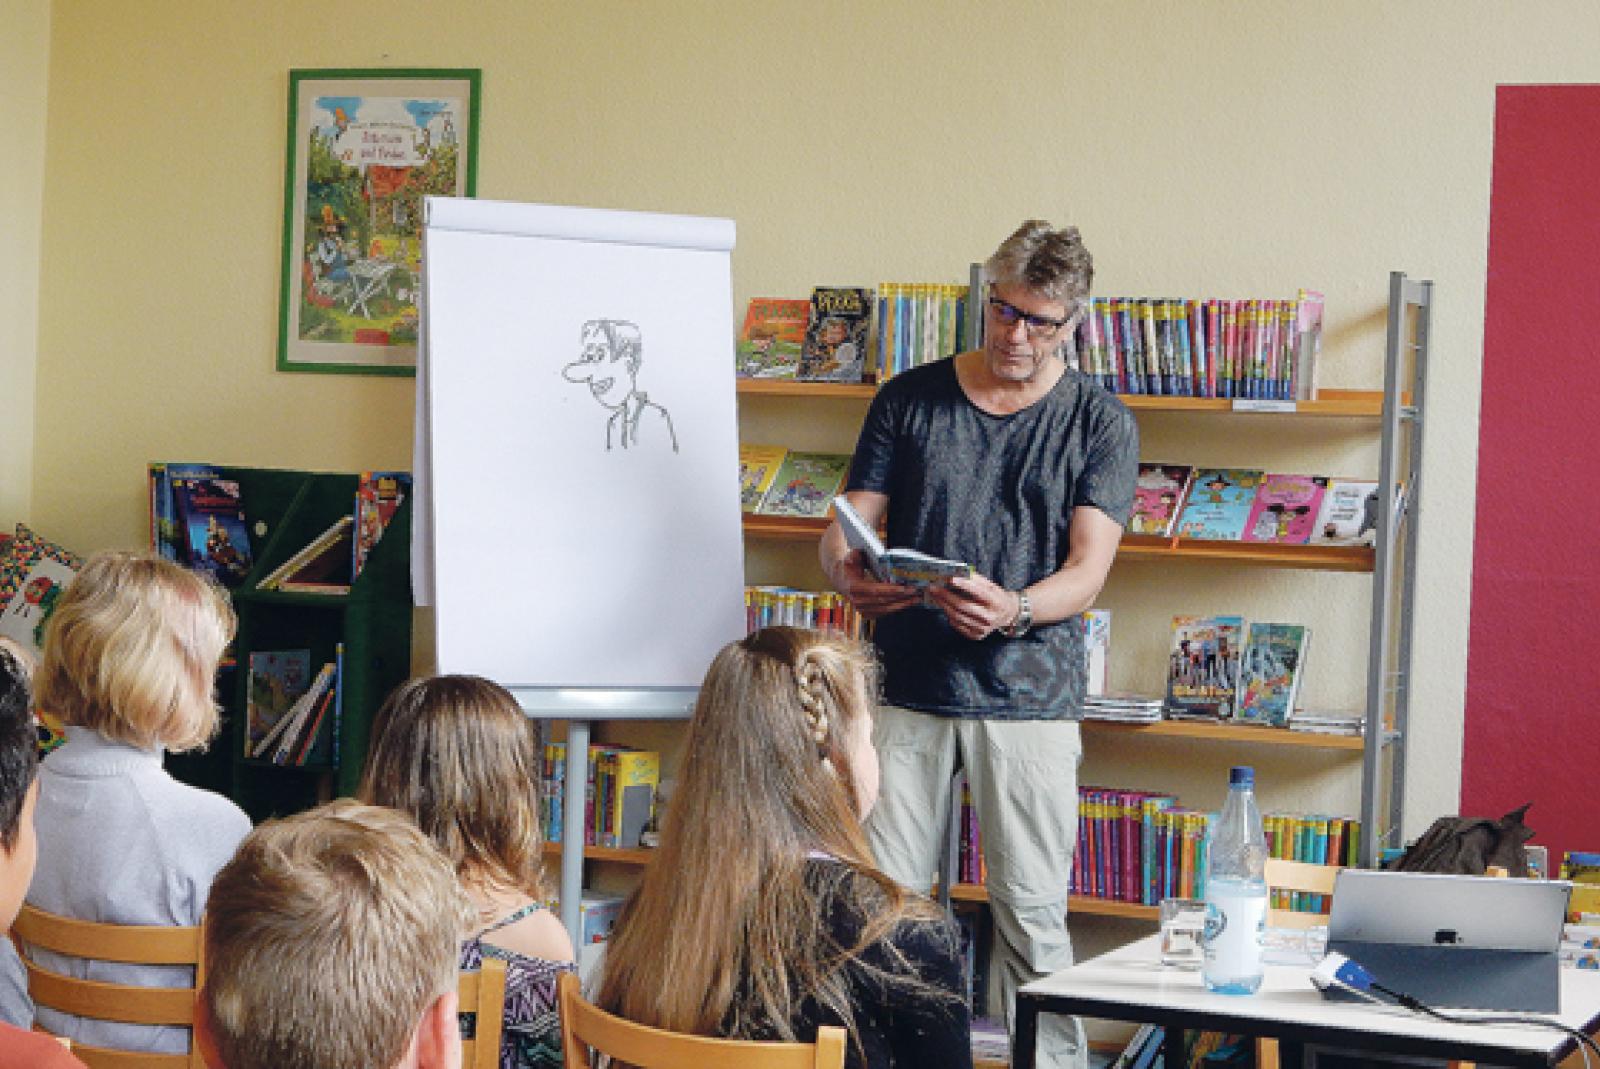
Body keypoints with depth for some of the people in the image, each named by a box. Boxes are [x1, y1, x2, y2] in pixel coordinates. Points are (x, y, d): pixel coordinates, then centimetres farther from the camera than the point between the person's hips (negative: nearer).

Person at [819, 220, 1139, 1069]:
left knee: (1032, 913, 0)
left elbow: (1087, 571, -5)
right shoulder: (910, 399, 8)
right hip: (907, 689, 2)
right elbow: (847, 524, 8)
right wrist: (850, 574, -17)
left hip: (1030, 695, -1)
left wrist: (1015, 610, -26)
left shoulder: (1099, 424, 3)